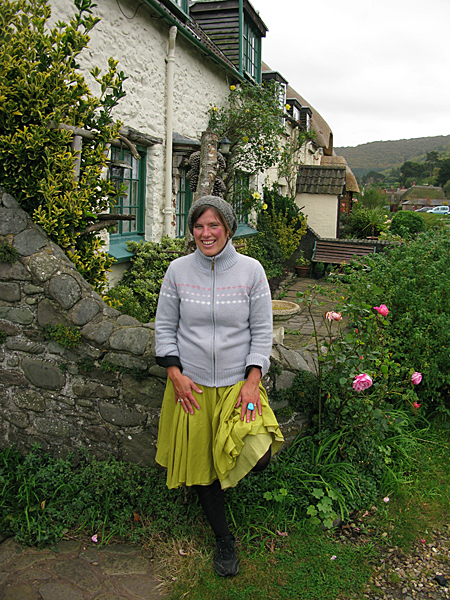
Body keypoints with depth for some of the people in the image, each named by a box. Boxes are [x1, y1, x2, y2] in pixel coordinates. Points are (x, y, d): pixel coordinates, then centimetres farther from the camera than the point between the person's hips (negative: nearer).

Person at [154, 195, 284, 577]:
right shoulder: (178, 270, -2)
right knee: (200, 462, 11)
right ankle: (224, 539, 35)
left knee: (257, 456, -17)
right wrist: (175, 374, -5)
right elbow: (164, 326, 4)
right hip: (190, 384, 2)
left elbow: (262, 330, -1)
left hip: (238, 382, -1)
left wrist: (253, 380, -9)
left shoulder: (250, 270, -5)